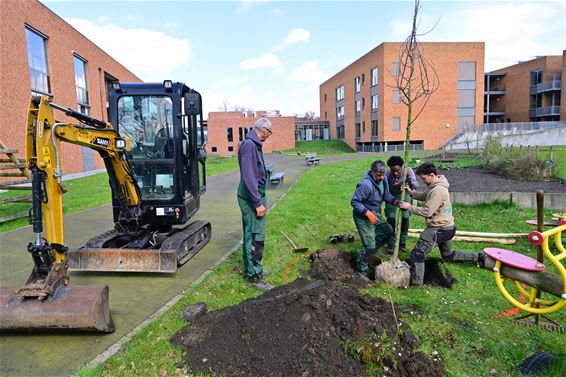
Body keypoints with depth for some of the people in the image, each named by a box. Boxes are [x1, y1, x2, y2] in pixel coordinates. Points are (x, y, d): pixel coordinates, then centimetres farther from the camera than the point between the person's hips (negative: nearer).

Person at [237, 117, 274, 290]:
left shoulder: (254, 145, 13)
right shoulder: (249, 145, -18)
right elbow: (248, 177, -24)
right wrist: (258, 203, -23)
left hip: (252, 196, 10)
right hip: (251, 198, -10)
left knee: (250, 235, 18)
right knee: (256, 237, -3)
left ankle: (250, 268, 31)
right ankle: (254, 276, 7)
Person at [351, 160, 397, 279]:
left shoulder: (383, 180, -3)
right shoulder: (365, 184, -30)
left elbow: (386, 195, 9)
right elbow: (354, 201, -26)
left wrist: (395, 201, -10)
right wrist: (368, 213, -31)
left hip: (375, 213, 9)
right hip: (363, 217, -9)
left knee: (389, 232, 18)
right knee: (369, 245, -5)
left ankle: (368, 251, 29)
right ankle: (361, 270, 15)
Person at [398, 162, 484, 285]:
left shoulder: (437, 190, -25)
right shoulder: (434, 185, 6)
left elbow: (426, 211, -25)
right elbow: (424, 196, 15)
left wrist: (408, 207, -18)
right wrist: (411, 192, -2)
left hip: (439, 229, -10)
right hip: (447, 227, 10)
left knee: (417, 254, -9)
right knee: (448, 255, 29)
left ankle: (417, 284, -6)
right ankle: (479, 257, 32)